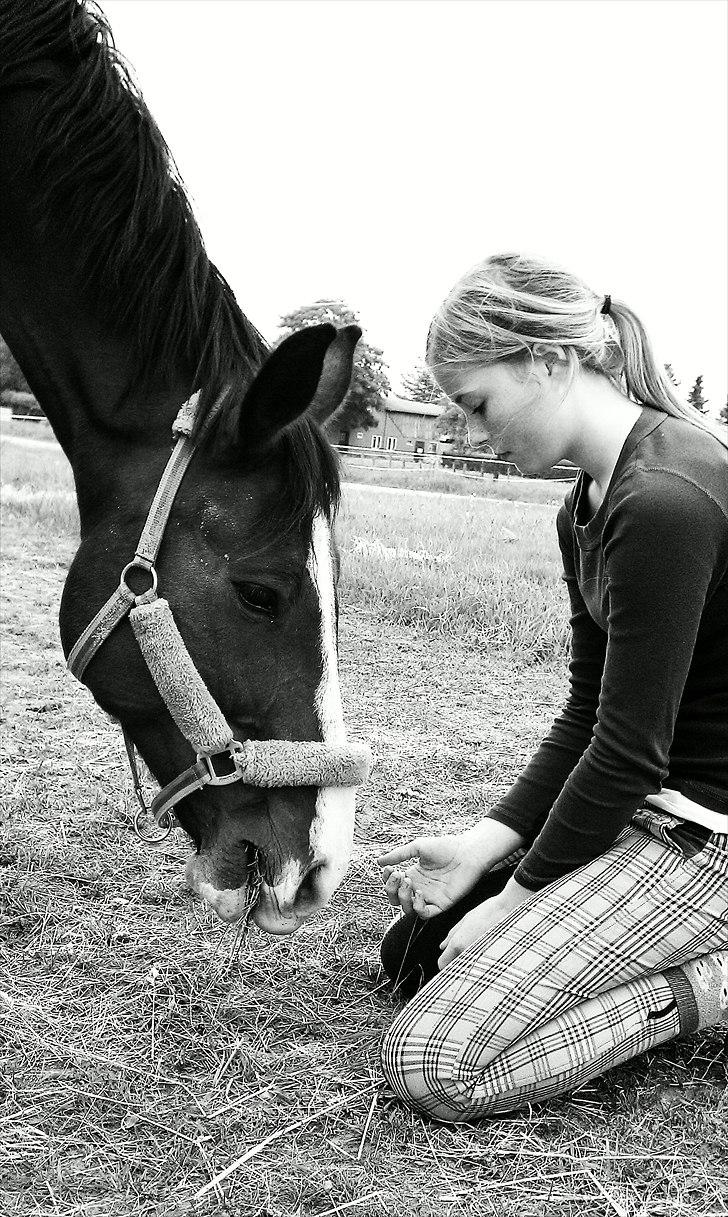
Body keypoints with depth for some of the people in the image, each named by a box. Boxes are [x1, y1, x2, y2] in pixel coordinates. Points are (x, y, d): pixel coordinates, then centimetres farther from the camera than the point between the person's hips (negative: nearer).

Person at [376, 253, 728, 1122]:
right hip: (647, 801, 10)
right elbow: (588, 717, 9)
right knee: (410, 953, 17)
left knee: (431, 1065, -13)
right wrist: (483, 845, -1)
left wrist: (515, 898, -11)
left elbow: (630, 750, -23)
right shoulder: (588, 506, 7)